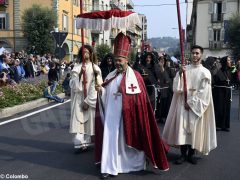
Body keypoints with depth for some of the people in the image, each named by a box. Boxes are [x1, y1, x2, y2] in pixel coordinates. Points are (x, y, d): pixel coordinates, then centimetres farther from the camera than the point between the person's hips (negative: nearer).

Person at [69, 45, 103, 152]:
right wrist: (80, 74, -16)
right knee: (78, 120, -3)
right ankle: (79, 143, -1)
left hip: (90, 100, -2)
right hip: (78, 99, 2)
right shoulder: (77, 67, 7)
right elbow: (72, 84, 0)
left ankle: (85, 142, 9)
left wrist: (88, 101, -11)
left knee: (89, 120, 0)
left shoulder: (95, 68, -1)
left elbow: (95, 86, -6)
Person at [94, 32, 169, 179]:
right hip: (111, 113, 4)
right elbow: (106, 95, 11)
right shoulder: (111, 76, 9)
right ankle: (110, 167, 8)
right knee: (110, 138, 2)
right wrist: (101, 90, -7)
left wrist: (123, 92, -17)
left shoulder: (135, 76, -6)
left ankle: (132, 163, 27)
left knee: (129, 138, 7)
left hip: (127, 114, -4)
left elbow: (139, 96, -8)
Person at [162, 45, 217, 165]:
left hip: (197, 105, -1)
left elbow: (203, 92, -4)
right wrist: (180, 74, -15)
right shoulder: (184, 69, 5)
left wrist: (191, 102, -9)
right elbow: (176, 88, -1)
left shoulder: (205, 72, 0)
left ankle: (191, 154, 15)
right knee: (182, 127, -3)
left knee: (194, 129, 2)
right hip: (183, 103, 1)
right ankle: (183, 154, 6)